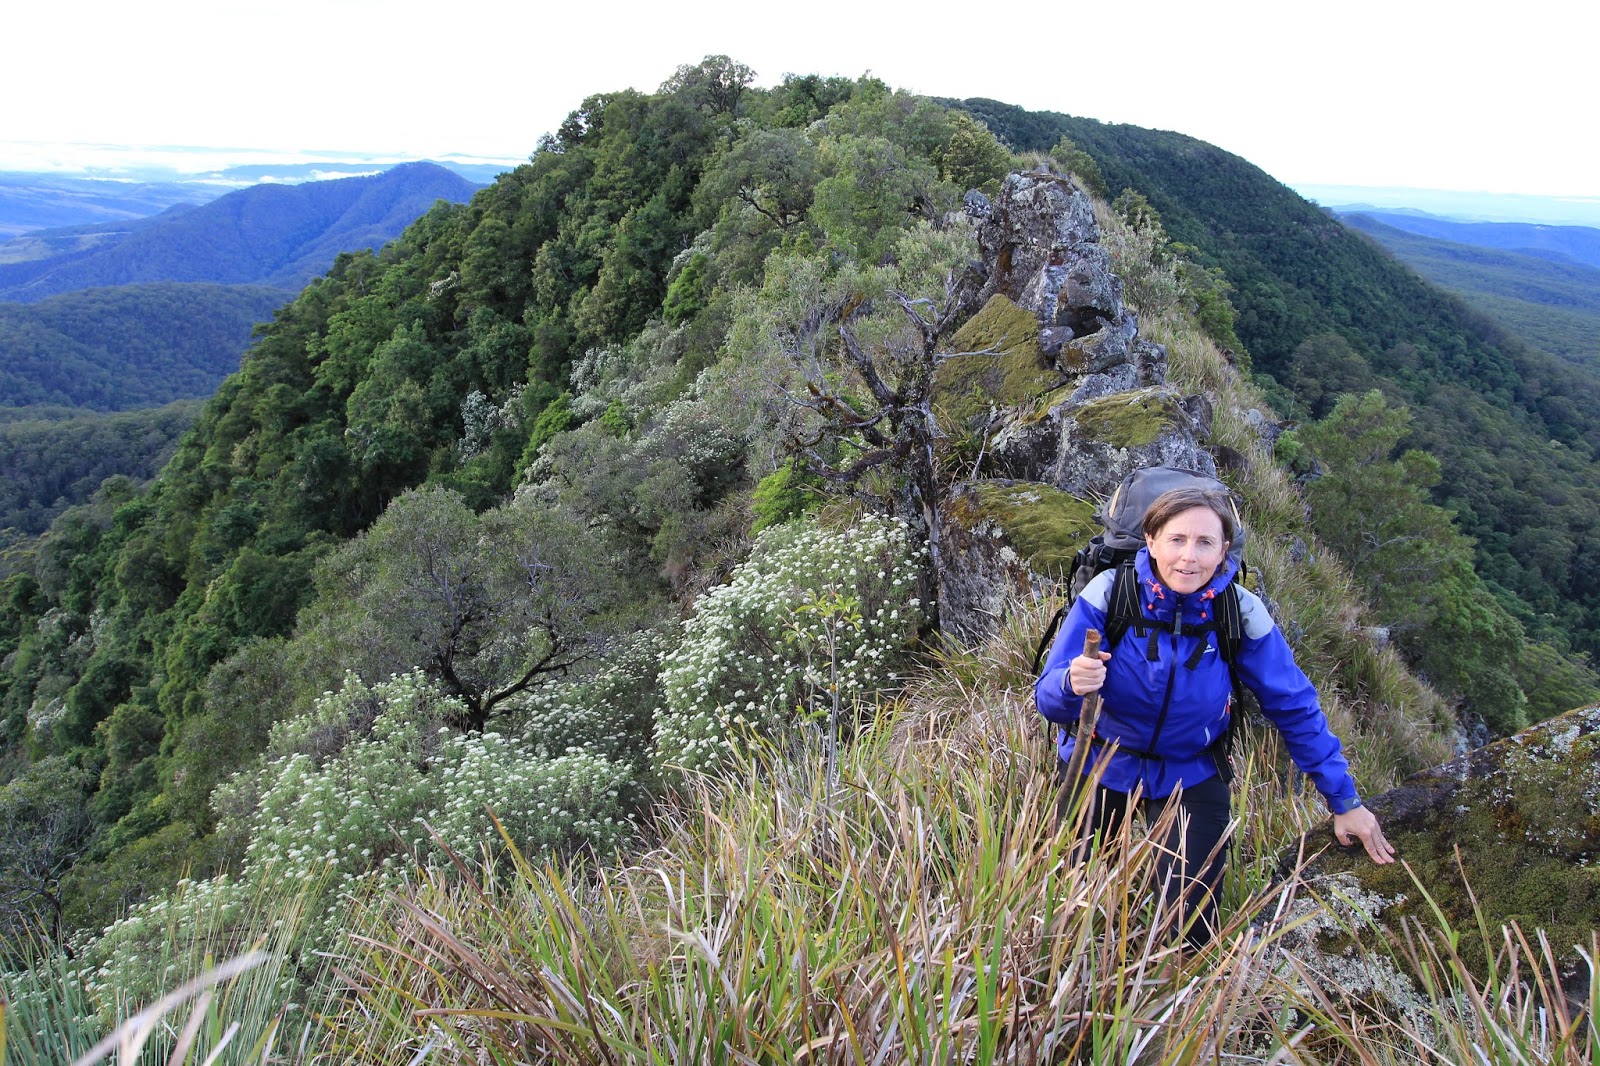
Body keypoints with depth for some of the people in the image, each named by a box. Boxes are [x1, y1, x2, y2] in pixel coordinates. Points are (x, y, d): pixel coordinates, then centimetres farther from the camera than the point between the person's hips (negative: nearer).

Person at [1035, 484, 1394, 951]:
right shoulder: (1108, 593, -23)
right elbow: (1048, 699, -21)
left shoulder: (1240, 611, -19)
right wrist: (1073, 684, -45)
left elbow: (1296, 708, -6)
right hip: (1101, 765, 0)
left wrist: (1345, 802, -2)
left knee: (1192, 926, -6)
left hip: (1190, 775, 1)